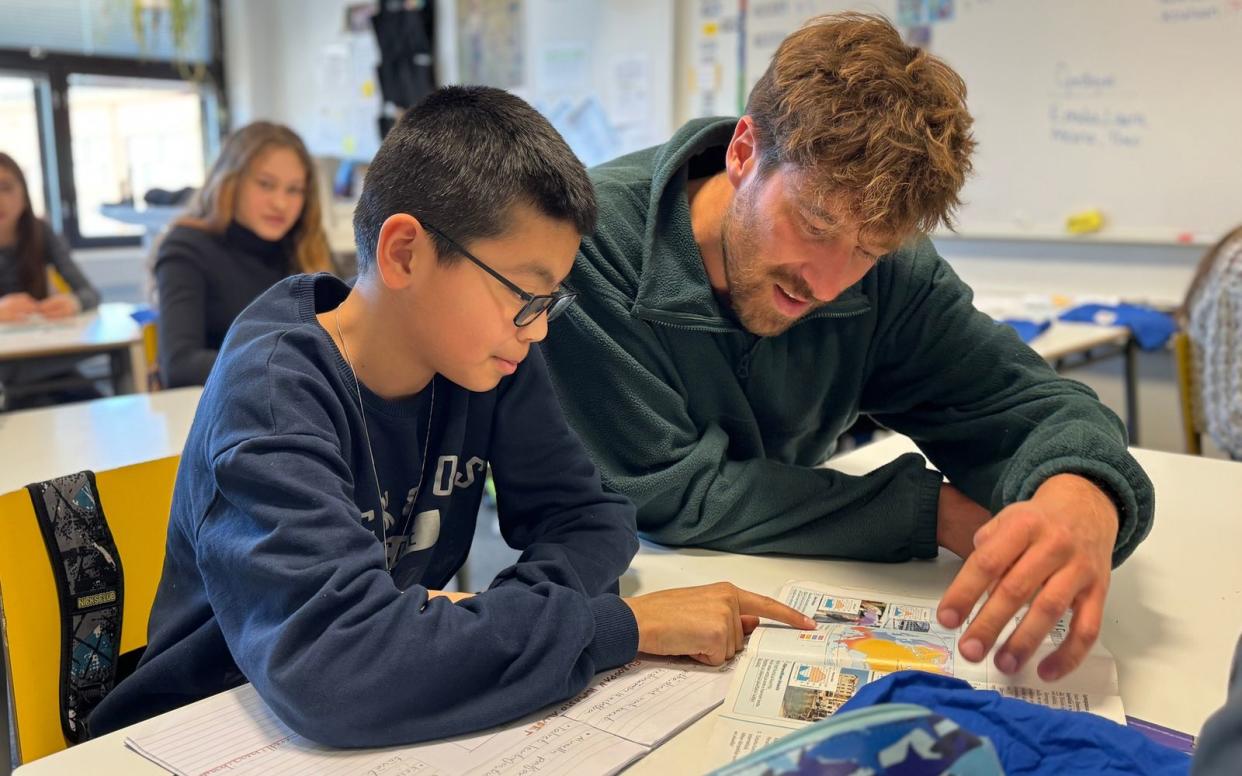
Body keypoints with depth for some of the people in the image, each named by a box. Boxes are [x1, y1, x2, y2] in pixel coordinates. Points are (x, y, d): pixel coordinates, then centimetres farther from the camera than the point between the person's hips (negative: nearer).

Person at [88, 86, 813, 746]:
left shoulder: (492, 355, -8)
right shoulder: (272, 393, -24)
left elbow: (586, 515, -3)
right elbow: (334, 665, -35)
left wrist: (494, 622, -22)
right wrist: (623, 623, -29)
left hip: (404, 724, 4)